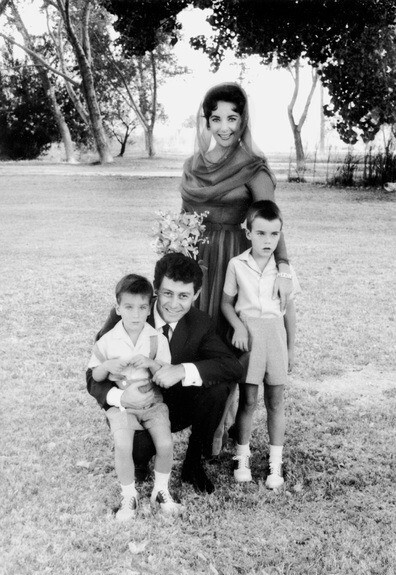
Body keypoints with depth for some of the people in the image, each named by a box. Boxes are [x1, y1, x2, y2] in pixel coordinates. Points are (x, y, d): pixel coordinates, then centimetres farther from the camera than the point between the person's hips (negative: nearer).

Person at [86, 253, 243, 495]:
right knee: (137, 455, -32)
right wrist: (119, 396, -38)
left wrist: (184, 370, -39)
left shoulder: (200, 323, -11)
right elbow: (94, 375, -14)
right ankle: (138, 452, 9)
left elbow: (234, 367, -22)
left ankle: (194, 463, -2)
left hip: (179, 407, 2)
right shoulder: (123, 318, -18)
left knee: (218, 387, -24)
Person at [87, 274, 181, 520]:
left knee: (165, 444, -19)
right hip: (121, 404, -1)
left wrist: (151, 363, -20)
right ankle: (129, 496, 0)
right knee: (123, 446, -24)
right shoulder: (107, 341, -3)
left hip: (152, 402, 1)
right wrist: (108, 366, -15)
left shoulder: (157, 339, -3)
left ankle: (161, 491, 9)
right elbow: (95, 377, 7)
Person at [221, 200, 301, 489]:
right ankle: (243, 455, 20)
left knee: (275, 400, 6)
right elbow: (227, 302, 4)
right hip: (248, 331, -1)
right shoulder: (237, 265, -3)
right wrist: (238, 326, -13)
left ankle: (276, 462, 16)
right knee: (248, 399, 4)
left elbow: (290, 310, 7)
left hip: (275, 332, 1)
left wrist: (291, 348, 8)